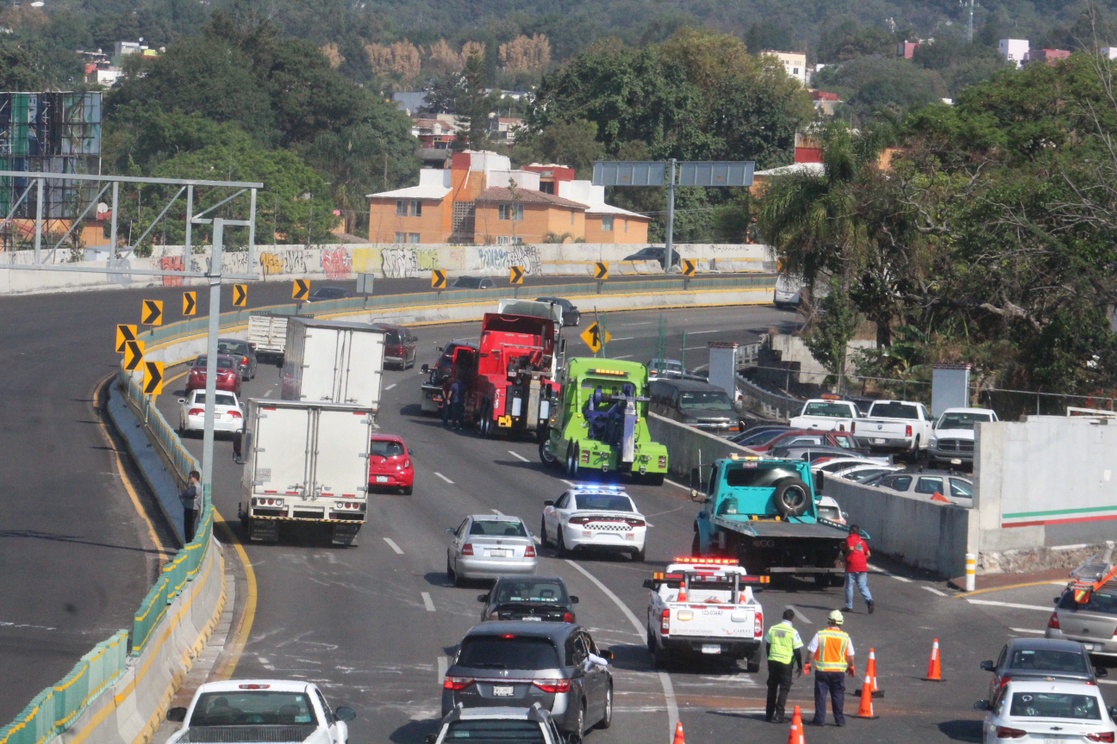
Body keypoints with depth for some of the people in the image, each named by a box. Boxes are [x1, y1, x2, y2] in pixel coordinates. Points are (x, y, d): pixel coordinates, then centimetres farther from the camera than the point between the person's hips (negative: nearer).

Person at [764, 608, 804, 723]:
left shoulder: (773, 629, 2)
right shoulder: (793, 632, -10)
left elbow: (767, 646, 11)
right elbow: (797, 651, -8)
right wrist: (800, 666, 3)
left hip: (773, 661, 4)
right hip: (786, 662, -4)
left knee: (772, 688, 15)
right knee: (784, 689, 2)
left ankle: (769, 714, 20)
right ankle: (778, 715, -4)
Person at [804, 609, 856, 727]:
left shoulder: (820, 635, -7)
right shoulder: (845, 637, -2)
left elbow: (811, 652, -6)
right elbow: (850, 656, 4)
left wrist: (808, 663, 9)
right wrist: (851, 667, 22)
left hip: (822, 670, -1)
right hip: (839, 671, 1)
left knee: (820, 695, 5)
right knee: (838, 695, 10)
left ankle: (819, 719, 5)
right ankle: (840, 720, 12)